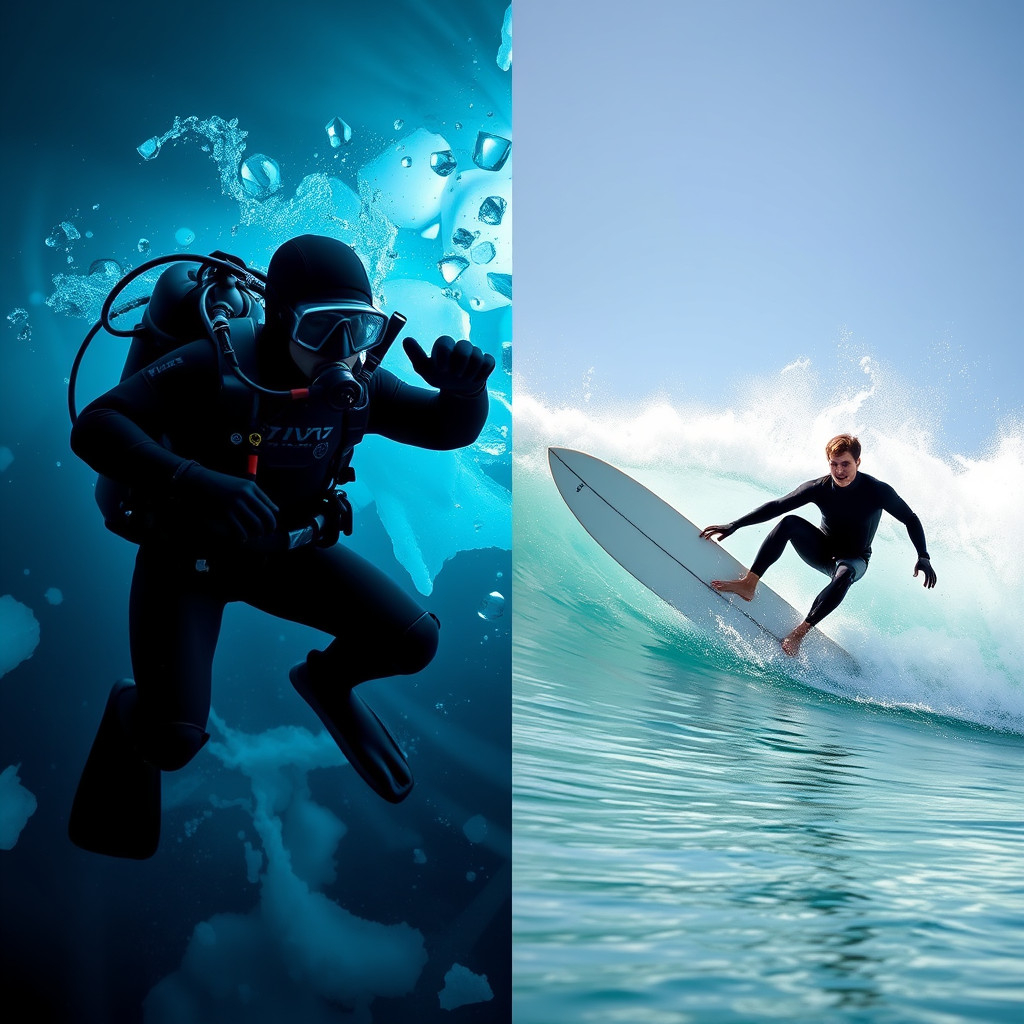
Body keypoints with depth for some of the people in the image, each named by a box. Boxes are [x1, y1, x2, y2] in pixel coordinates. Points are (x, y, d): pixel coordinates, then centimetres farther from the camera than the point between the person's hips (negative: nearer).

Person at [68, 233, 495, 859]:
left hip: (290, 549, 5)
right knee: (175, 741, -18)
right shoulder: (218, 369, -27)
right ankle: (134, 716, 22)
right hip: (190, 555, -4)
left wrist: (464, 389, -28)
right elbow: (96, 426, -35)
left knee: (414, 642, -9)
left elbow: (449, 430, -2)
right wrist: (194, 483, -53)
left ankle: (327, 679, 26)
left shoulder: (353, 385, -11)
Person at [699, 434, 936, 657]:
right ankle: (748, 584, -30)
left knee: (843, 575, -40)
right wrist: (734, 525, -20)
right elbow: (776, 506, -14)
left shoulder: (878, 491, -19)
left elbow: (910, 520, -7)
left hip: (853, 561, -2)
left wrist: (923, 557, -19)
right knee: (791, 522, -26)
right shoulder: (819, 488, -14)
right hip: (821, 552, 2)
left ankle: (799, 633, -39)